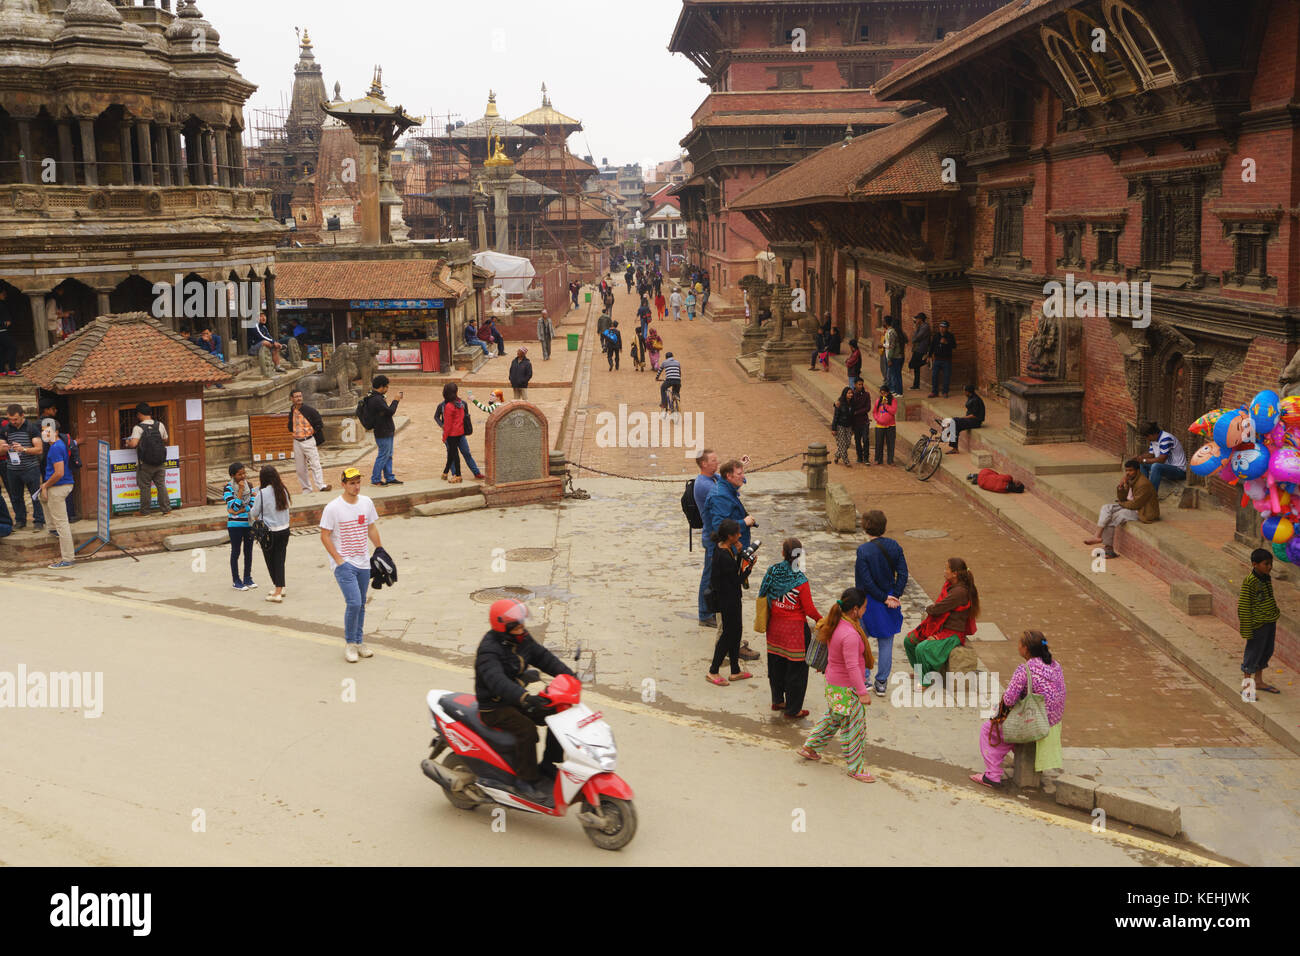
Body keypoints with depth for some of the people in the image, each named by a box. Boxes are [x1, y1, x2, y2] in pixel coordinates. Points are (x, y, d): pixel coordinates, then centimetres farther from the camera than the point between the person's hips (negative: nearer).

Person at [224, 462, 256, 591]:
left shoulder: (249, 486, 4)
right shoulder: (229, 488, -9)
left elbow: (253, 505, -5)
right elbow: (234, 506, -19)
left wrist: (240, 511, -17)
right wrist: (241, 490, -19)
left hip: (249, 523, 4)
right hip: (235, 524, -4)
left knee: (248, 551, 11)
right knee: (236, 551, 4)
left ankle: (247, 578, 24)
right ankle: (236, 581, 12)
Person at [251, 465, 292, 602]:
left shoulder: (262, 493, -16)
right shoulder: (283, 490, -2)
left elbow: (254, 513, -7)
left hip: (269, 532, -5)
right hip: (284, 529, 5)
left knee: (270, 561, 10)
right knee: (280, 560, 11)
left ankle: (279, 588, 14)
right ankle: (279, 589, 14)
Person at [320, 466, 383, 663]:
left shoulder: (366, 503, 5)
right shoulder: (333, 508, -12)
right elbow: (324, 536, -8)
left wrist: (380, 550, 17)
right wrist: (338, 559, -12)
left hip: (363, 563, 6)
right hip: (344, 563, -6)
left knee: (361, 605, 12)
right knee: (353, 603, -16)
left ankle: (359, 642, 23)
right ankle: (350, 644, -1)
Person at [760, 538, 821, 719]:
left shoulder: (772, 572, -7)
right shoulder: (800, 581, -21)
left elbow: (763, 596, 4)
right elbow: (809, 609, -14)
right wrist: (820, 619, 5)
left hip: (775, 626, 5)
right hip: (794, 629, -5)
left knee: (776, 664, 20)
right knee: (796, 668, 7)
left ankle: (777, 700, 35)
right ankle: (792, 709, 15)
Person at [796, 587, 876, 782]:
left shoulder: (836, 624, -2)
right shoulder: (850, 635, -31)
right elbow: (852, 666, -29)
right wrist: (862, 692, -23)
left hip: (833, 681, 9)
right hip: (846, 689, -9)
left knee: (833, 718, 28)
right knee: (854, 727, 6)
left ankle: (809, 747, 40)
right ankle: (856, 768, 19)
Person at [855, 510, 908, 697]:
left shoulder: (863, 550, -18)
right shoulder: (894, 546, -4)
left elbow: (866, 581, -20)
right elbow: (903, 573, -5)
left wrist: (884, 598, -11)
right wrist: (896, 596, -5)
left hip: (869, 602, -4)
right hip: (890, 598, 4)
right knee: (886, 642, 12)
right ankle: (881, 683, 17)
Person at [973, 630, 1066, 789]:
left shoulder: (1024, 670, -22)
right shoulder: (1055, 665, 3)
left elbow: (1009, 700, -23)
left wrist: (1005, 698, 1)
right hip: (1054, 719, 8)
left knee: (988, 729, 10)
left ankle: (993, 775, 10)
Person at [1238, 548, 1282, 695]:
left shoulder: (1267, 578, 5)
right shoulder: (1249, 582, -20)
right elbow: (1243, 607, -18)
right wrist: (1246, 630, -17)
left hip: (1270, 622, 8)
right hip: (1257, 625, -8)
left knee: (1267, 652, 18)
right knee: (1253, 652, 3)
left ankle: (1259, 681, 34)